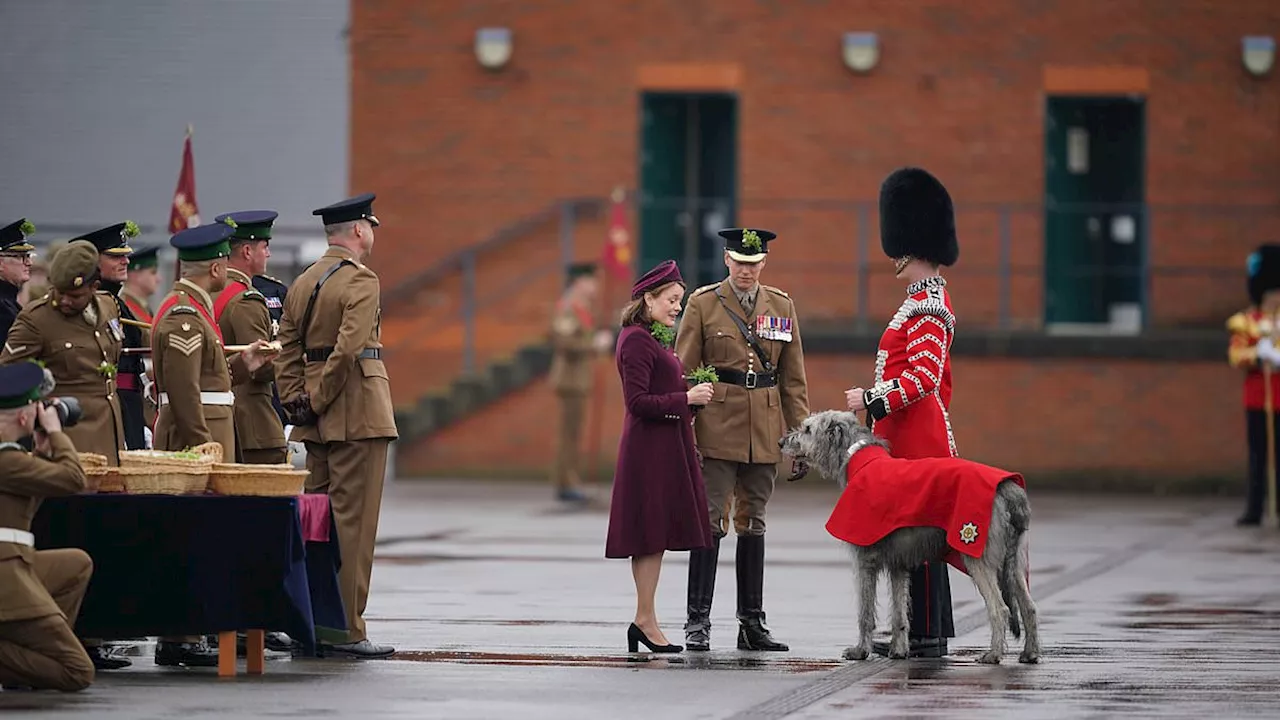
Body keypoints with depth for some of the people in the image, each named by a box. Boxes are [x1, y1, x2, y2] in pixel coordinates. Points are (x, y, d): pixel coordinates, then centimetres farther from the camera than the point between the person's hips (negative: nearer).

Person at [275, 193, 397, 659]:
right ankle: (346, 631, -6)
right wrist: (320, 400, -13)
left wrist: (297, 401, 7)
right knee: (353, 521, -6)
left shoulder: (304, 282, 14)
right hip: (359, 413, -8)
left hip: (317, 424, 8)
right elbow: (349, 347, -22)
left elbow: (287, 347, 11)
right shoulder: (360, 280, -12)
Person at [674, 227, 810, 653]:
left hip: (764, 436, 3)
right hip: (717, 430, -3)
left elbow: (794, 379, 11)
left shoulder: (782, 307, 9)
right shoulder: (703, 304, 0)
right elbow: (685, 373, -1)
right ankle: (698, 622, -3)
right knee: (711, 524, -6)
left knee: (753, 525, 8)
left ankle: (752, 624, 12)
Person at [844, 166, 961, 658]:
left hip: (914, 439, -11)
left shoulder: (924, 308, -16)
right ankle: (928, 631, 15)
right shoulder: (934, 298, 17)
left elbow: (924, 378, -23)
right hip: (922, 434, 11)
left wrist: (872, 399, -20)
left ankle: (925, 635, -7)